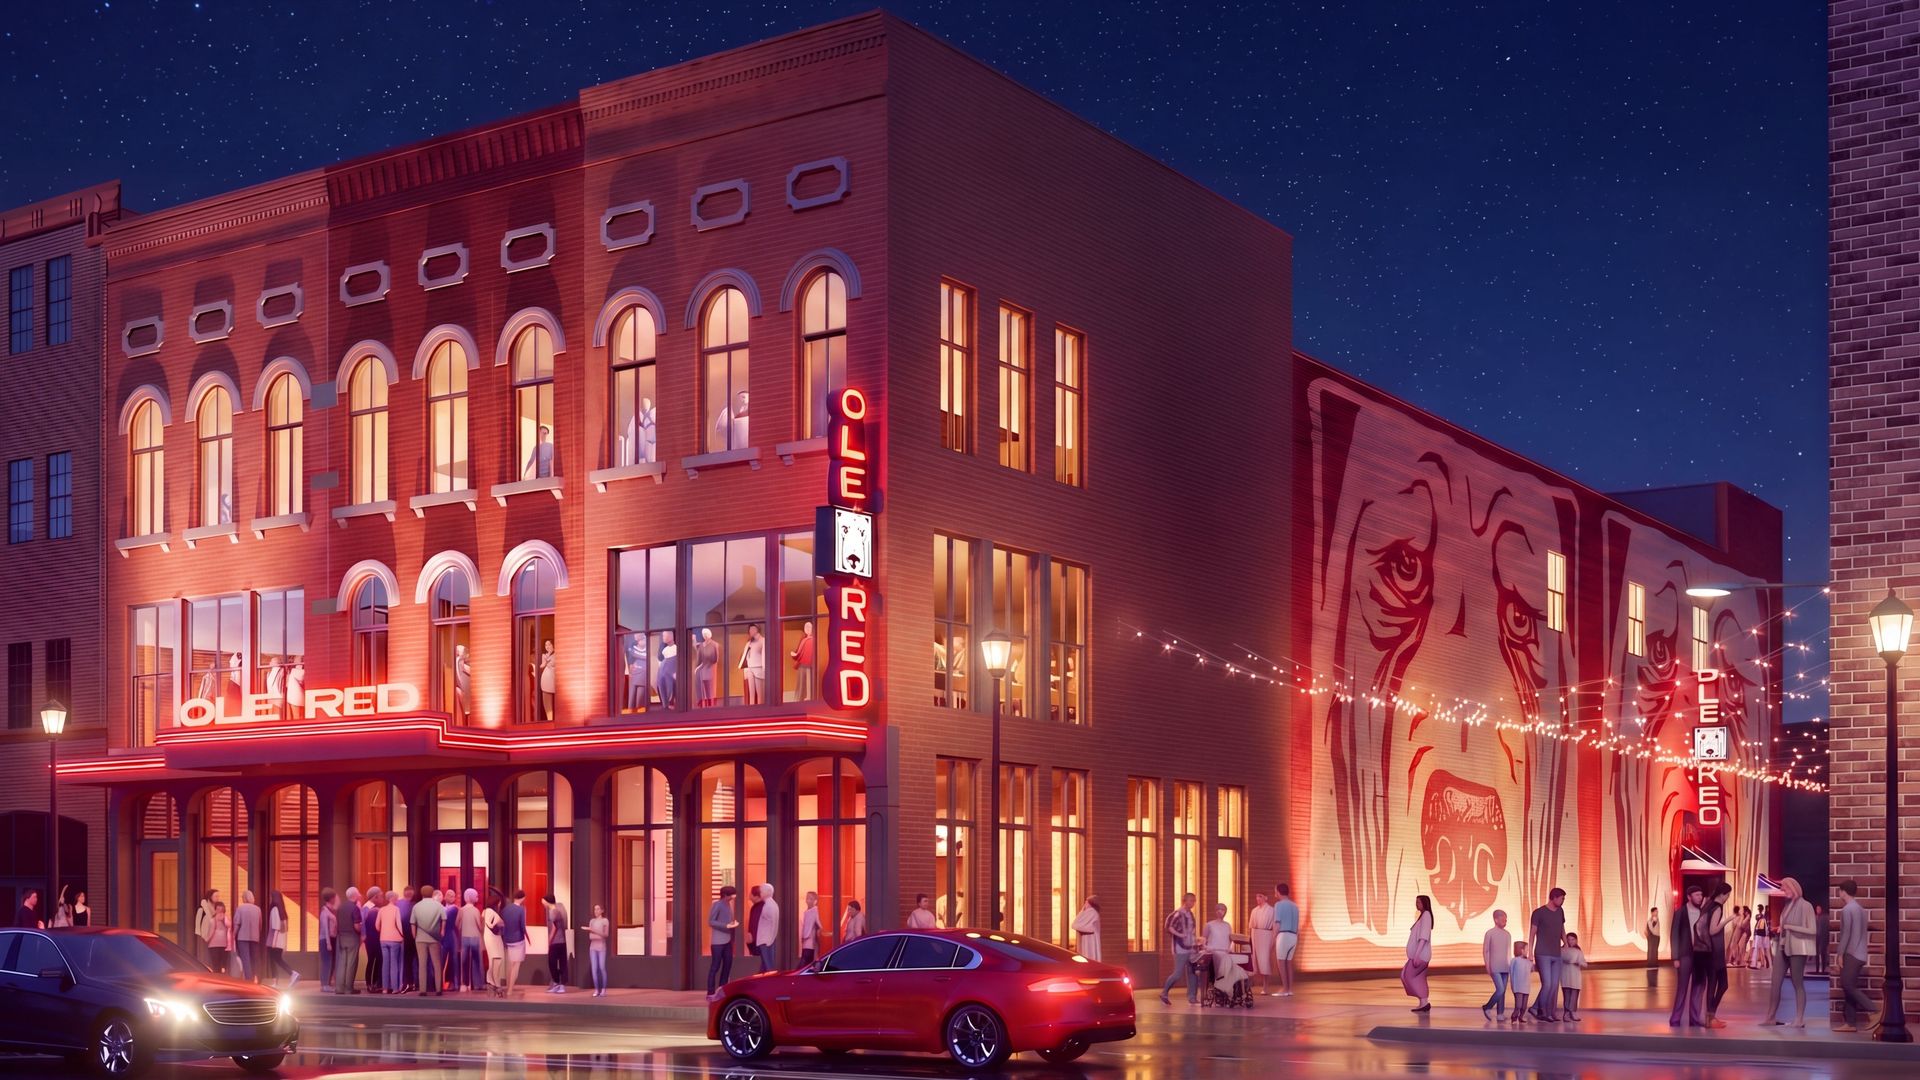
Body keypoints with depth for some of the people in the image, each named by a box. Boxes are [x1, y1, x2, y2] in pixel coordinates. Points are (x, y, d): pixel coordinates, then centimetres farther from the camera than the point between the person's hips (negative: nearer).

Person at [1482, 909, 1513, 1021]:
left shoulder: (1508, 935, 12)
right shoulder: (1490, 933, -4)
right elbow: (1485, 951, -2)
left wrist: (1511, 967, 15)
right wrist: (1487, 967, -6)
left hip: (1505, 968, 5)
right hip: (1495, 968, -5)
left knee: (1503, 991, 4)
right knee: (1500, 990, -14)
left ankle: (1500, 1013, 9)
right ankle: (1487, 1008, 4)